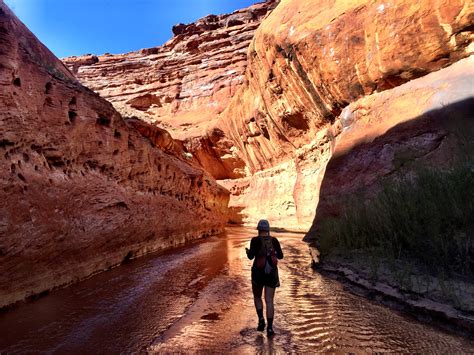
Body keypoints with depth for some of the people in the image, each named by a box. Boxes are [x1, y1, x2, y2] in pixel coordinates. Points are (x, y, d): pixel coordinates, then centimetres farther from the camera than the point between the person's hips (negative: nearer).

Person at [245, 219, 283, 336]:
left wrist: (248, 251, 7)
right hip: (272, 273, 2)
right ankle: (270, 327, 0)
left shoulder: (255, 240, -8)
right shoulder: (274, 240, 0)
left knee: (257, 297, 20)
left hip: (258, 272, -2)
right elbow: (280, 256, 4)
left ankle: (261, 320, 4)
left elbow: (251, 256, -14)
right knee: (269, 301, 7)